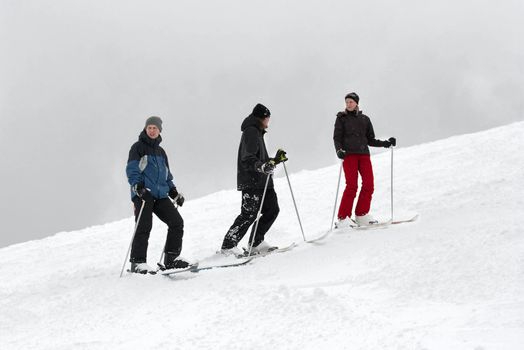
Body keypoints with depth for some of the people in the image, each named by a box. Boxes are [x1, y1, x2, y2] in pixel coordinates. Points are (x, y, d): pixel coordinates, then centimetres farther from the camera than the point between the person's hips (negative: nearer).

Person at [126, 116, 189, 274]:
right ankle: (137, 262, -12)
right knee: (144, 227, -15)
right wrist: (137, 185, -22)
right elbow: (132, 170, -6)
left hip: (160, 195, 6)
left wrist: (174, 192, 19)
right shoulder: (138, 147, 5)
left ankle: (171, 258, 4)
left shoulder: (160, 152, 25)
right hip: (143, 194, -6)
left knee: (177, 222, -4)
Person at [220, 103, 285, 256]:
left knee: (272, 209, 7)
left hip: (261, 181, 10)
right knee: (249, 214, -12)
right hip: (251, 182, -10)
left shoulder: (257, 133, 22)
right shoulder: (251, 132, -11)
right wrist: (263, 166, -35)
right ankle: (228, 246, -8)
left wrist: (275, 160, 33)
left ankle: (256, 243, 15)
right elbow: (248, 160, -23)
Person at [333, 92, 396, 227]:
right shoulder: (341, 119, 9)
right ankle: (343, 218, -14)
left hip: (363, 153, 4)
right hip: (349, 154, -4)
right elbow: (337, 138, 2)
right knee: (352, 185, -16)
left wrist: (385, 143, 7)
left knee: (369, 184, -10)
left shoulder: (364, 119, 17)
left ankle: (362, 215, 1)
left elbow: (370, 140, 20)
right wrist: (339, 150, -17)